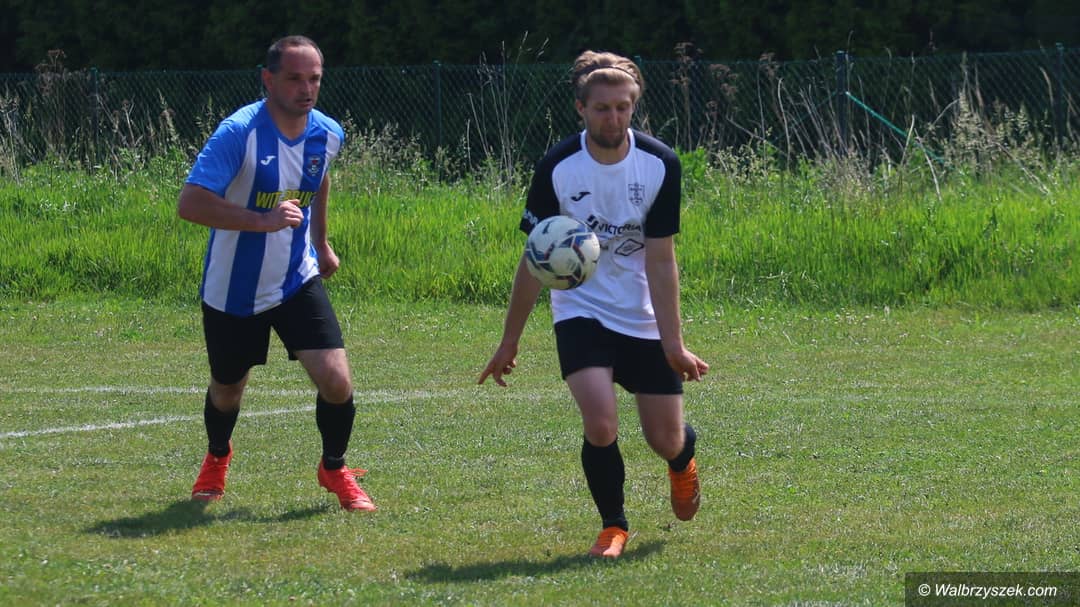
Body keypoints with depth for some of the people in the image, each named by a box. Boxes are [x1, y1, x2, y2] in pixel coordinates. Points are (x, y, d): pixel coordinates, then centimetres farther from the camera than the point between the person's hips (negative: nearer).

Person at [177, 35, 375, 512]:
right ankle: (216, 459, 50)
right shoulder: (239, 133, -24)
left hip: (298, 282, 3)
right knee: (227, 391, 16)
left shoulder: (328, 135, -5)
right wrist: (264, 220, -38)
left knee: (336, 382, -13)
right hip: (233, 291, -3)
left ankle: (334, 470, 15)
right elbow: (190, 204, -31)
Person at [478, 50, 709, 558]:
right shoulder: (557, 168, -14)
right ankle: (613, 526, 3)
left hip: (646, 320, 1)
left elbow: (660, 260, -11)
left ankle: (683, 459, 44)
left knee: (666, 441, 5)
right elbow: (535, 261, -5)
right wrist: (509, 341, -3)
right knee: (600, 426, -22)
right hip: (581, 313, -1)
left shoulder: (661, 164, -12)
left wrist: (673, 343, -16)